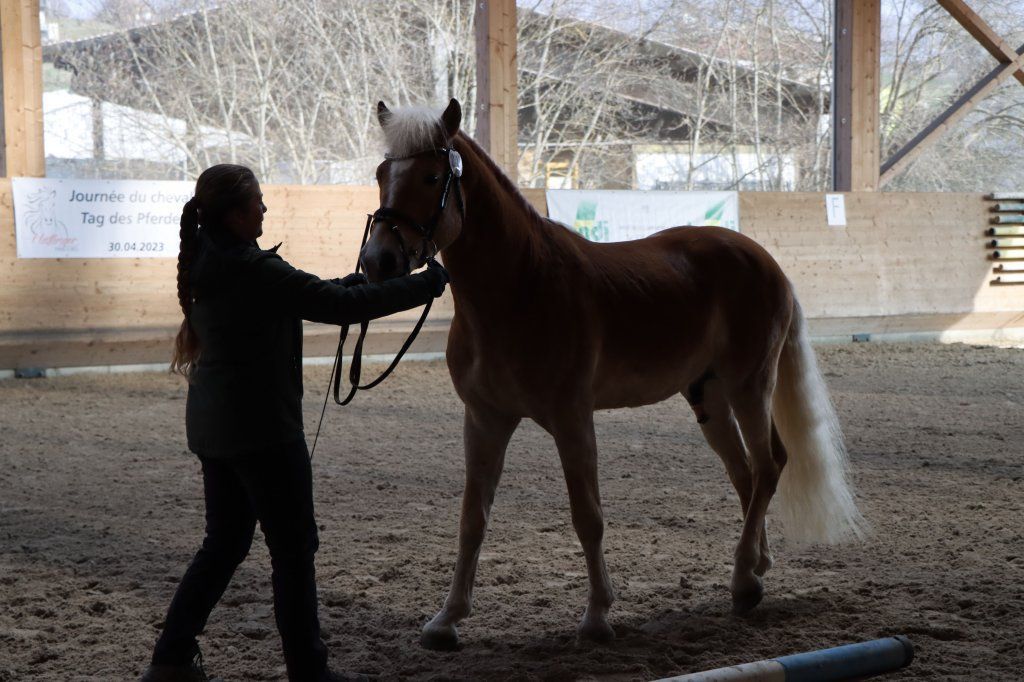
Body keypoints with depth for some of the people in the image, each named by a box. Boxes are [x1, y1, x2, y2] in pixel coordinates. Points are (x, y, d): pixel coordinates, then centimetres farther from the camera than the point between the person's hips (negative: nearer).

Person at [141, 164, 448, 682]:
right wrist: (428, 283, -12)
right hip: (261, 428, -9)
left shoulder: (208, 263, 8)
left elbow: (311, 297, 18)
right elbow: (339, 307, -19)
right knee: (293, 547, 2)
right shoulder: (254, 269, -20)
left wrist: (353, 283, 10)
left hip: (211, 425, 9)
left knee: (225, 542, 18)